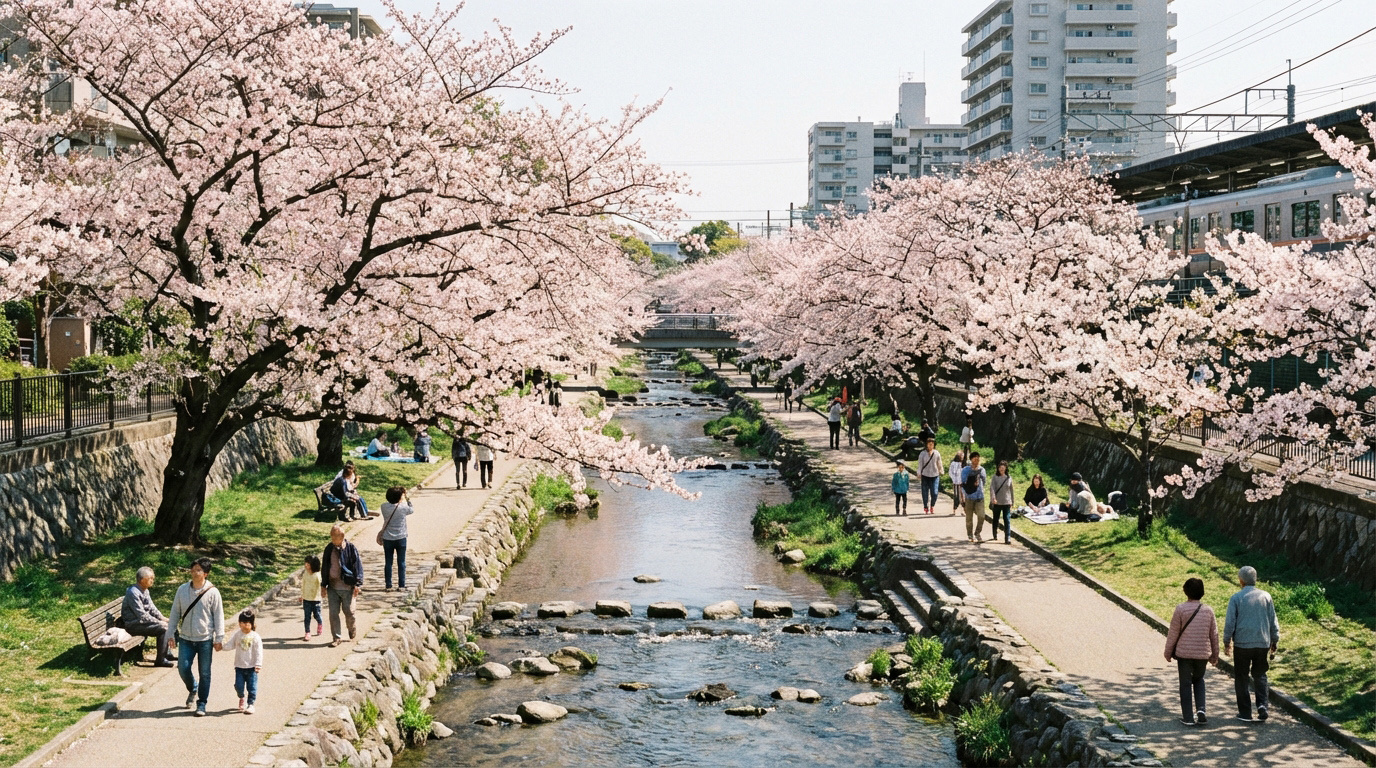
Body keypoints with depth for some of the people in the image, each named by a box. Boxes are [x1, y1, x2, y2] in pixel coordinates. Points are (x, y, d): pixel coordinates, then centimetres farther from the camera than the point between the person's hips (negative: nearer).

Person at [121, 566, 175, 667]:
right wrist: (158, 622, -19)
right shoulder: (133, 593, -22)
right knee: (163, 629, -21)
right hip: (133, 624, -10)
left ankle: (167, 653, 18)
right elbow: (142, 615, -24)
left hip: (142, 621, 10)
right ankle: (161, 660, -14)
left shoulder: (145, 591, 9)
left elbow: (152, 608, 15)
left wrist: (162, 618, 0)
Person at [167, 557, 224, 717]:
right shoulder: (182, 590, 1)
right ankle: (193, 689, 30)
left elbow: (219, 616, -3)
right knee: (183, 668, -2)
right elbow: (175, 612, 9)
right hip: (186, 638, 2)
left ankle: (201, 704, 14)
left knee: (204, 673, 3)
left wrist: (219, 639, -4)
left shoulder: (212, 592, -7)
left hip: (205, 639, -2)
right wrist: (172, 633, 6)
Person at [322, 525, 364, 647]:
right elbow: (324, 567, 11)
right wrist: (324, 585, 10)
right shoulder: (329, 549, 3)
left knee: (349, 612, 3)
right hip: (333, 587, 3)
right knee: (333, 613, 0)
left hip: (347, 587, -3)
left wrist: (358, 584, -10)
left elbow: (358, 565, -5)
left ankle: (352, 630, 32)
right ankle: (336, 637, 10)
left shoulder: (351, 548, -6)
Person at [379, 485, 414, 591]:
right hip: (401, 538, -1)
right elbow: (412, 510, 8)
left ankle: (388, 585, 9)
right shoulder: (403, 507, -12)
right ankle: (401, 585, 10)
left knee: (388, 563, 8)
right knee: (401, 563, 8)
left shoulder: (384, 507, -8)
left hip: (387, 539, 1)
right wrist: (408, 500, 19)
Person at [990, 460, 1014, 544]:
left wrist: (1011, 503, 14)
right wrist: (993, 498, -27)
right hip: (997, 502, -1)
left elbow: (1011, 491, 13)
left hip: (1007, 502, 1)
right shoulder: (995, 477, -1)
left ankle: (1007, 538, -13)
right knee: (996, 519, 13)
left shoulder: (1009, 478, 6)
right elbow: (992, 487, -11)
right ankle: (995, 535, 34)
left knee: (1007, 520, -9)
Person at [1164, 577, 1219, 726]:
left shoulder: (1181, 609, -10)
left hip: (1184, 652, -3)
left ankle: (1188, 717, 7)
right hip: (1202, 653, 3)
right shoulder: (1208, 610, 0)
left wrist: (1168, 652, 4)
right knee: (1199, 680, 23)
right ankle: (1200, 710, 6)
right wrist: (1215, 655, 17)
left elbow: (1173, 633, -8)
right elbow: (1214, 634, 6)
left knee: (1186, 684, 6)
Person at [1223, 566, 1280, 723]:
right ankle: (1263, 704, -3)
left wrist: (1226, 642, 7)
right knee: (1260, 675, 17)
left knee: (1241, 678, 9)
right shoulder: (1266, 596, 2)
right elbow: (1273, 622, 7)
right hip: (1263, 644, 3)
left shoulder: (1236, 598, -7)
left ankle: (1245, 713, 11)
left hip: (1242, 645, -3)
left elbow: (1230, 623, -5)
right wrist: (1274, 642, 17)